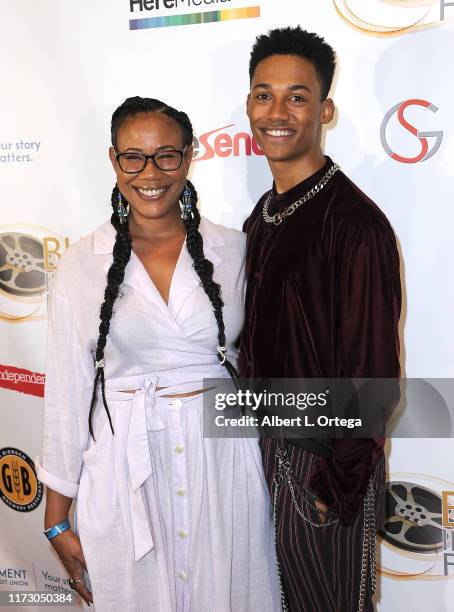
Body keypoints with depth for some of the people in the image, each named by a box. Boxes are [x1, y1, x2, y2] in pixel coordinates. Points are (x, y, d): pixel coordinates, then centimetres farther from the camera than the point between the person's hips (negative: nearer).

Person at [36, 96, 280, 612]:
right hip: (125, 470, -1)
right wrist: (57, 519, 2)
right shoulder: (81, 265, -5)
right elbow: (66, 393, -2)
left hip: (223, 459, 1)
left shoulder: (233, 250, -2)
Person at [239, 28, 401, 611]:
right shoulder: (263, 215, 3)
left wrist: (339, 483, -15)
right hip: (272, 445, 7)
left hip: (327, 458, -7)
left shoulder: (355, 224, -23)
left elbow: (371, 367, -20)